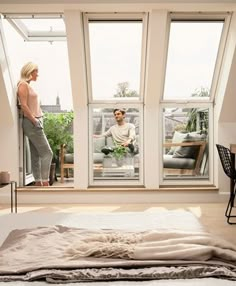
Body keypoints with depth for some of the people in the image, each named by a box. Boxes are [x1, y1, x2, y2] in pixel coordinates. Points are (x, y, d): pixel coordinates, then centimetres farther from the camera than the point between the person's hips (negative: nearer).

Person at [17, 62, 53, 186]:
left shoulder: (28, 85, 19)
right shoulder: (23, 84, -7)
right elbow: (23, 106, -16)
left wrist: (38, 120, 12)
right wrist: (35, 121, -16)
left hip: (35, 122, 9)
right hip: (31, 123, -9)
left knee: (36, 155, 7)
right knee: (47, 153, -10)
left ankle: (38, 182, 11)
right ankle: (45, 182, -8)